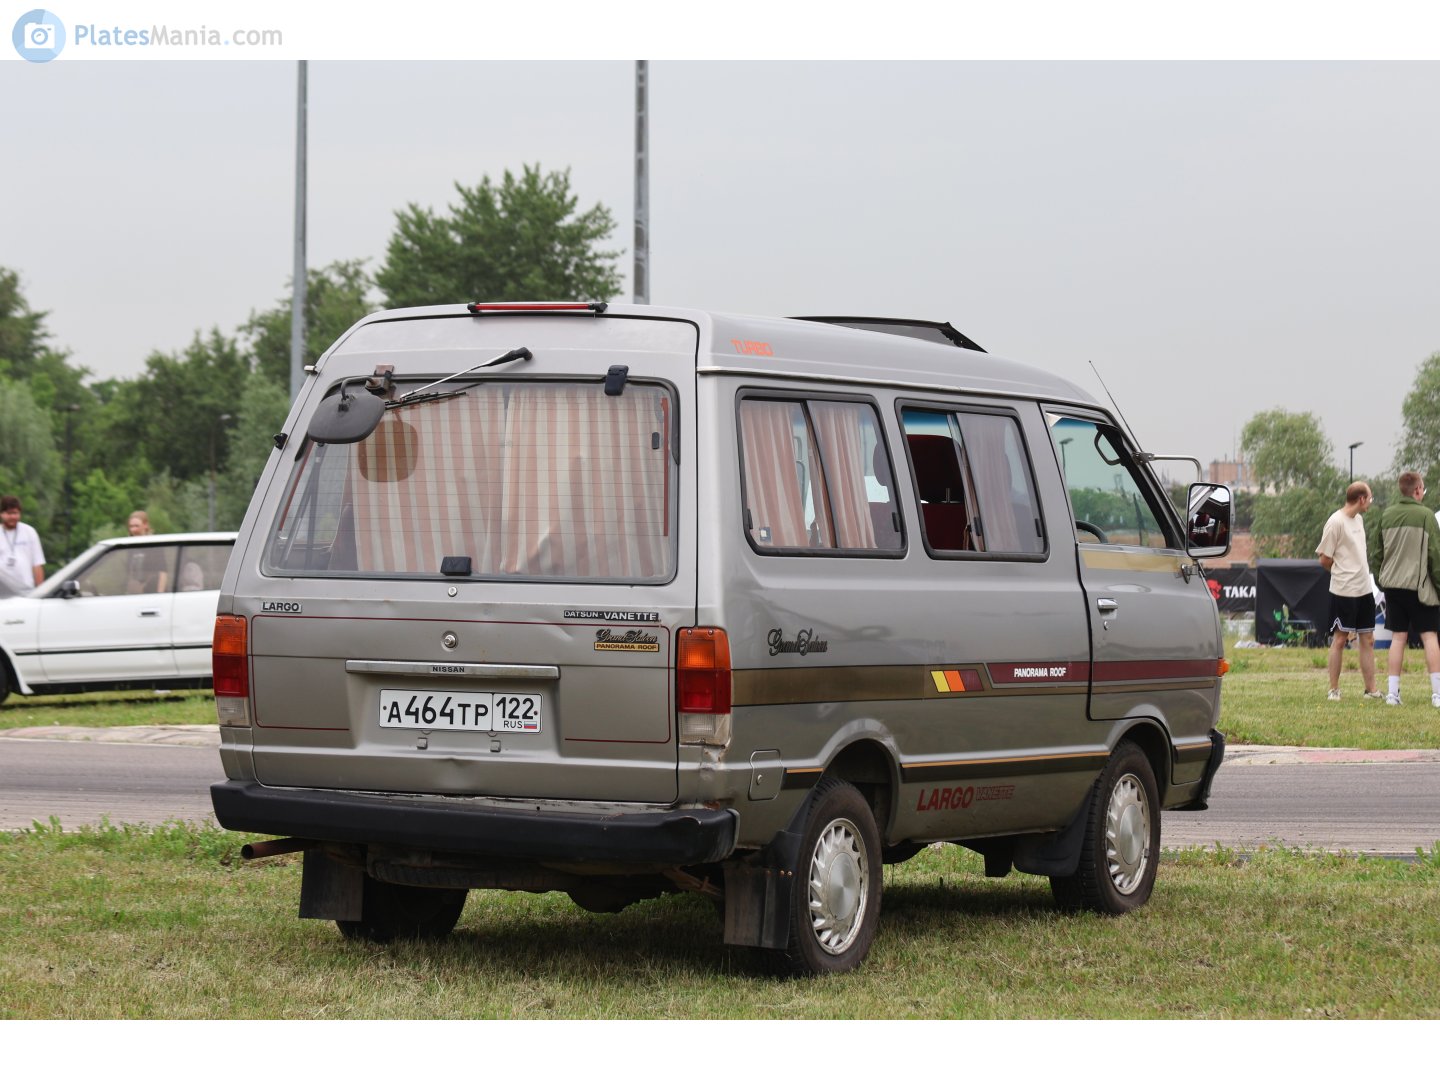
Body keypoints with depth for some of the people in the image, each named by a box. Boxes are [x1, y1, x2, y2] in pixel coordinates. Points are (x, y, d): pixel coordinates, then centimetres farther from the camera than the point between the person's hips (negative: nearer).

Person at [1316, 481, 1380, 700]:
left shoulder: (1358, 519, 12)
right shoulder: (1336, 522, -14)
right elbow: (1324, 559, -10)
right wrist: (1344, 574, 3)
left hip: (1364, 590, 8)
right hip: (1344, 591, -8)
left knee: (1368, 639, 8)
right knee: (1340, 639, 0)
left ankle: (1371, 689, 12)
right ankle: (1334, 689, 9)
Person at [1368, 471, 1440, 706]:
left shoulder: (1386, 516, 5)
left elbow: (1375, 554, 9)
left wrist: (1381, 580, 17)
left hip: (1392, 585, 4)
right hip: (1419, 586, -4)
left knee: (1398, 636, 9)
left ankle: (1393, 692, 4)